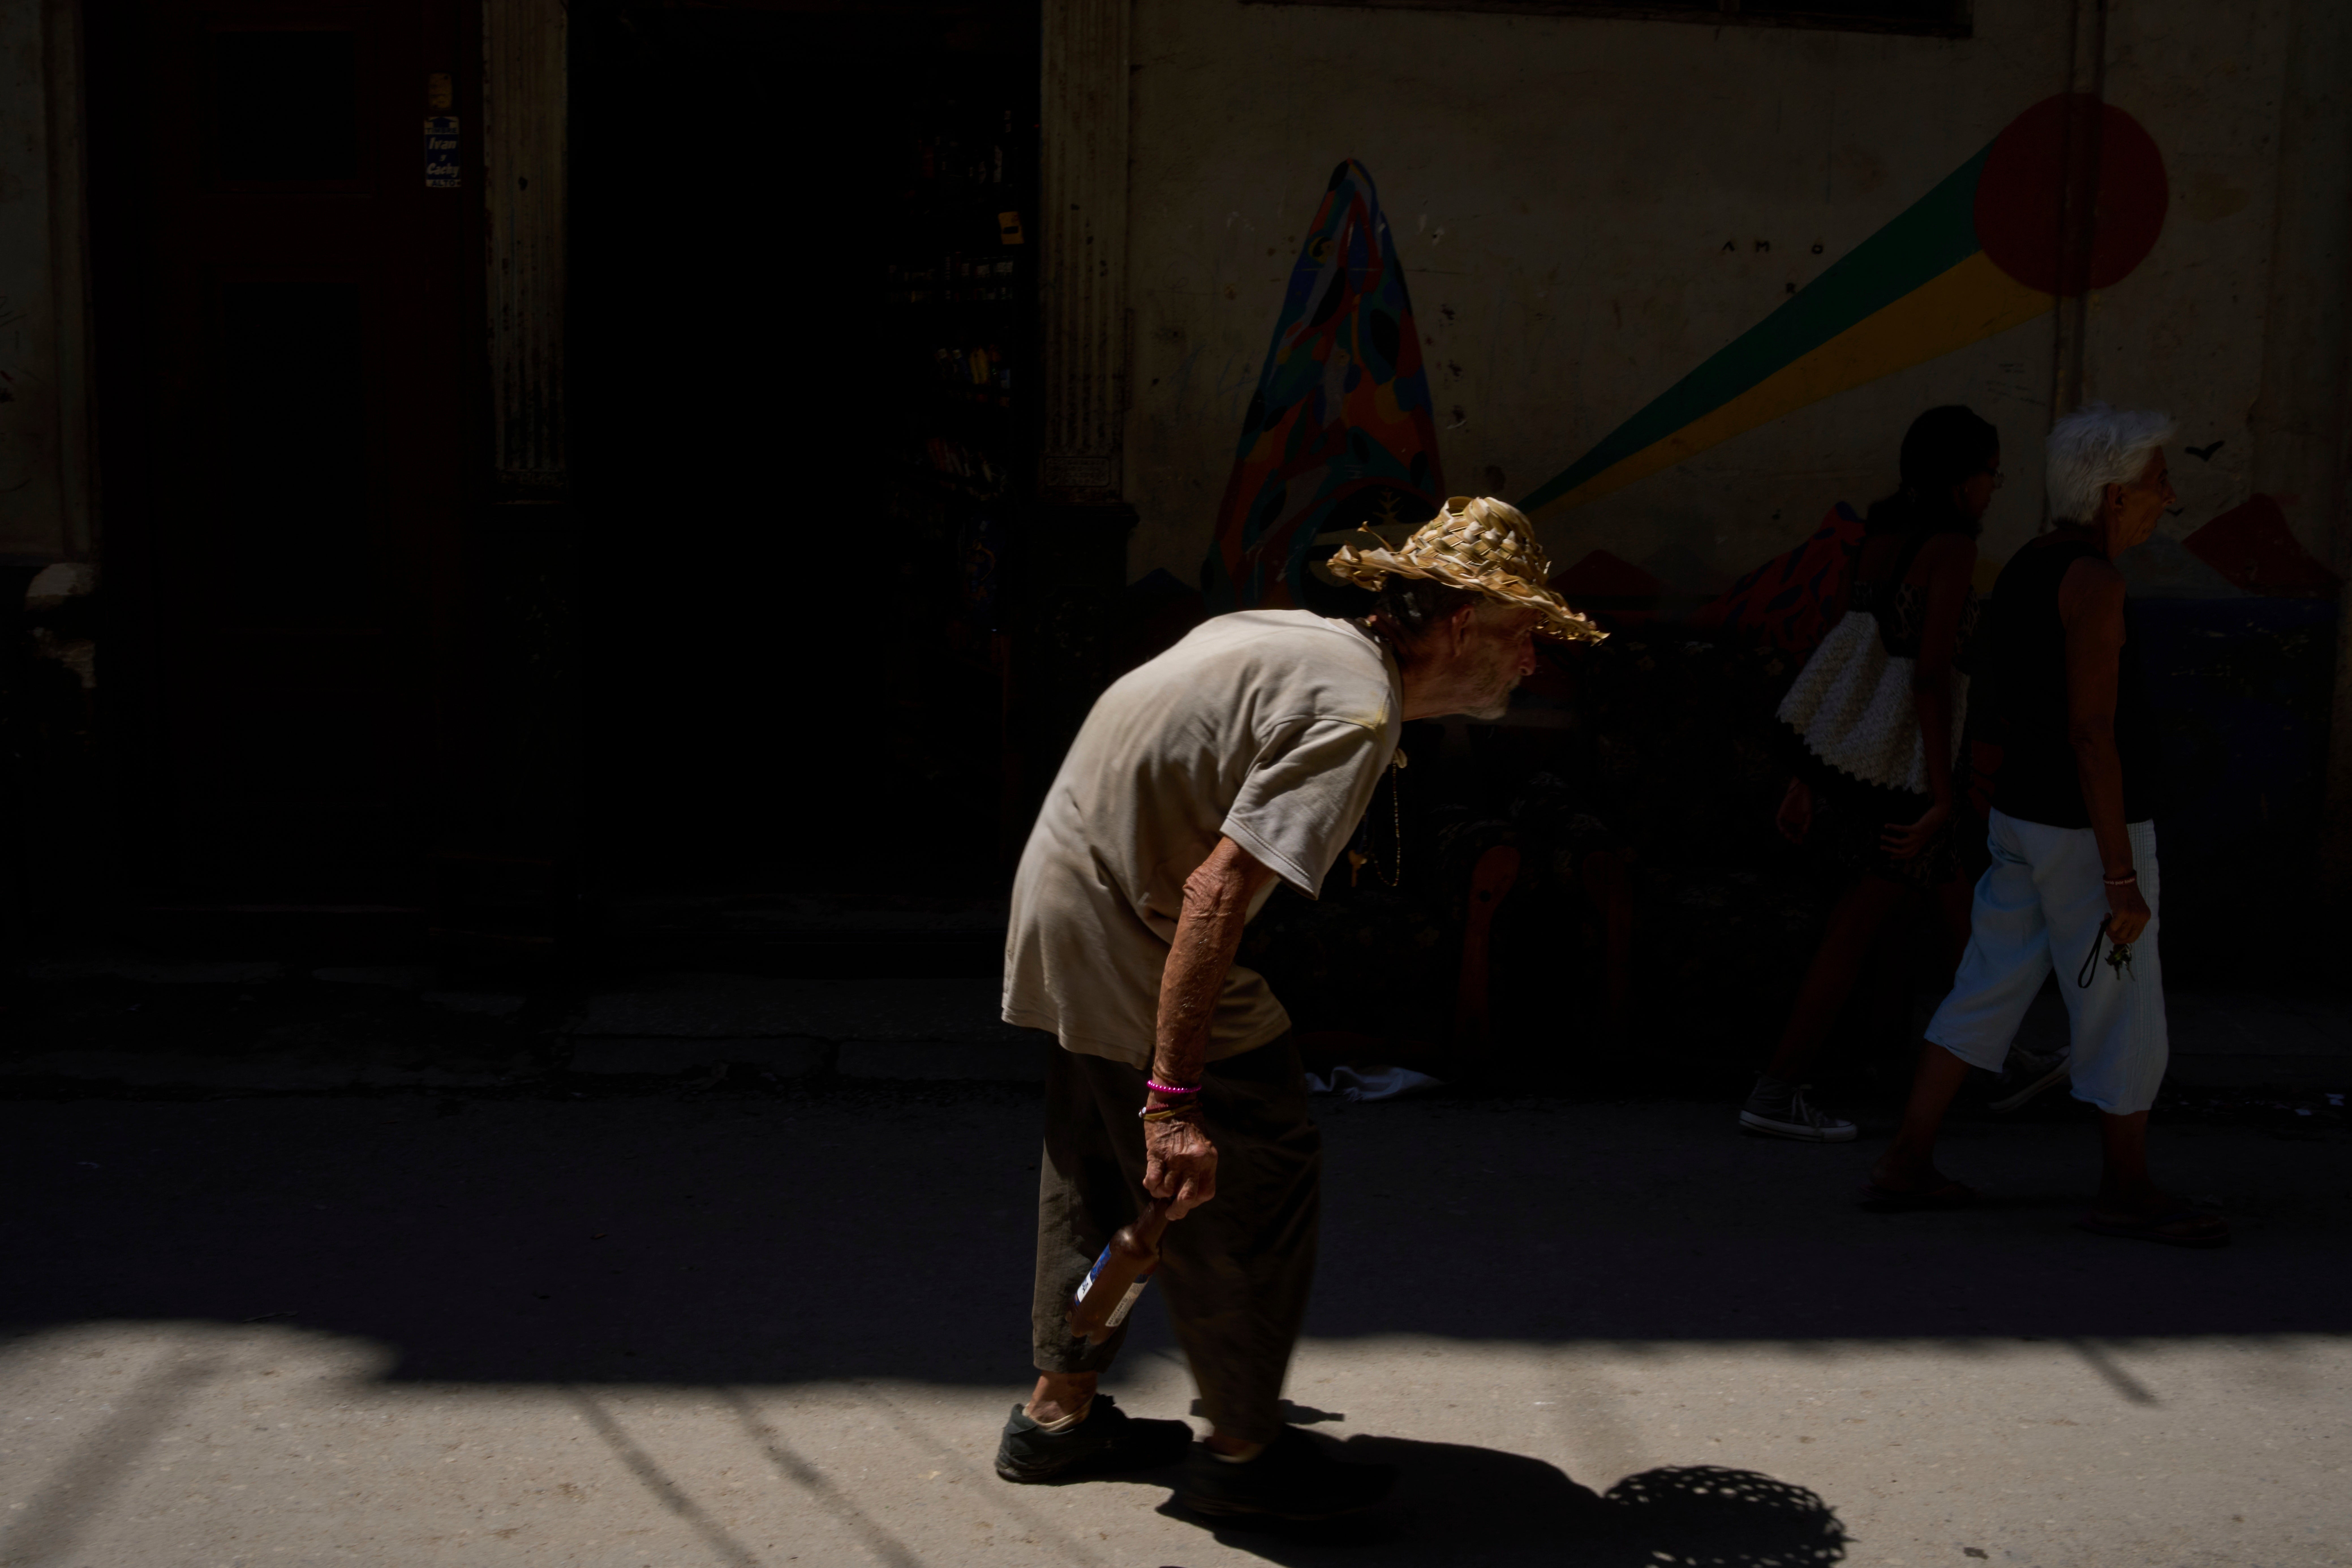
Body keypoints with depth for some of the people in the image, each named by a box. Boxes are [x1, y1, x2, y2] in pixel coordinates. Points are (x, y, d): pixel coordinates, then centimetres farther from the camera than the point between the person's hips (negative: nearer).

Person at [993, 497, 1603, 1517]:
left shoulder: (1296, 635, 9)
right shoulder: (1358, 709, -21)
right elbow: (1219, 888, -30)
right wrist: (1176, 1096, -29)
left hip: (1063, 890, 10)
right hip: (1137, 939, -10)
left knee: (1101, 1162, 21)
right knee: (1253, 1181, 2)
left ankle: (1059, 1413, 35)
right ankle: (1244, 1451, 17)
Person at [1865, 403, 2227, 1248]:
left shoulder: (2025, 569, 10)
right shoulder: (2094, 582, -19)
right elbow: (2092, 736, -22)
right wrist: (2123, 880, -20)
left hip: (2025, 820, 9)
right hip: (2087, 833, -9)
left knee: (1987, 995, 13)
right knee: (2127, 1018, 5)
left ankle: (1906, 1165, 16)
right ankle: (2128, 1192, 19)